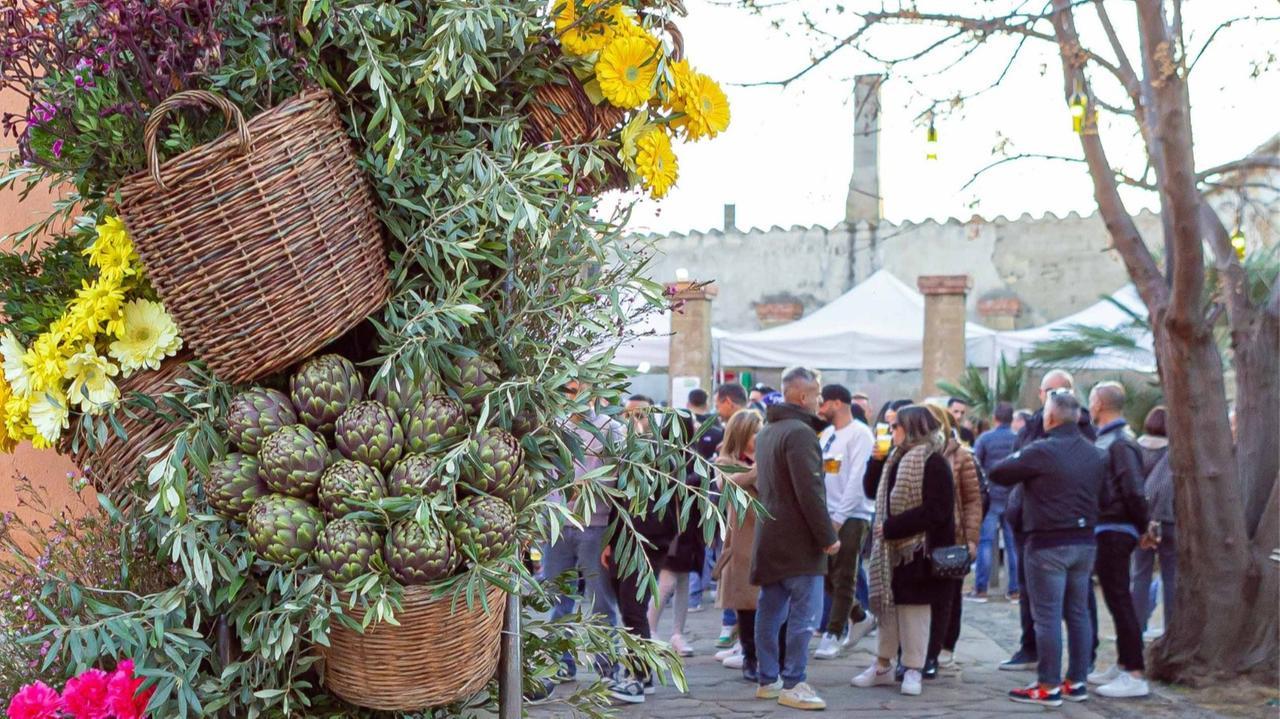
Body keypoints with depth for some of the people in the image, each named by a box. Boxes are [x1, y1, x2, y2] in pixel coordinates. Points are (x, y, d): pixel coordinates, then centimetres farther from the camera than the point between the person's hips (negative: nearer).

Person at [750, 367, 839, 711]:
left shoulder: (766, 433, 15)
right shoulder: (800, 433, -16)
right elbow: (810, 491, -20)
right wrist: (828, 536, -15)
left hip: (769, 537, 10)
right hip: (799, 541, -10)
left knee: (770, 611, 12)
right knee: (804, 613, -5)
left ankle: (768, 680, 18)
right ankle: (793, 685, -5)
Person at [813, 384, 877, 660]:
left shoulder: (859, 434, -9)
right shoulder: (827, 434, 14)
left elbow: (857, 479, -15)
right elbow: (819, 474, 13)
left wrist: (839, 517, -17)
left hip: (852, 516, -7)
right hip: (828, 514, 7)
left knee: (843, 579, -2)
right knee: (827, 576, 10)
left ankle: (832, 636, 2)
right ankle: (860, 617, 29)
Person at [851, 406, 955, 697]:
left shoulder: (933, 463, -14)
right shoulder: (897, 458, 13)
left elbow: (934, 511, -21)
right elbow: (872, 491, 18)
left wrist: (890, 527, -20)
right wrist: (877, 460, 2)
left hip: (917, 548, -8)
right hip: (892, 546, 8)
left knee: (913, 606, -1)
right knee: (888, 603, 13)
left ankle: (913, 670, 9)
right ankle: (883, 665, 22)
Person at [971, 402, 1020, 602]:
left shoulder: (985, 439, -4)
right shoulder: (1019, 440, -1)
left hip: (991, 496, -1)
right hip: (1014, 498, 1)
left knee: (985, 542, 2)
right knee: (1014, 544, 6)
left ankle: (980, 589, -1)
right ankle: (1015, 590, 8)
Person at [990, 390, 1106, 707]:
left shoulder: (1041, 451, -15)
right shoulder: (1096, 453, 8)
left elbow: (997, 473, -8)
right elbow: (1102, 491, 16)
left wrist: (1018, 458, 9)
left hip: (1048, 544, -7)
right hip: (1084, 541, 7)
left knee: (1047, 615, -3)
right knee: (1078, 613, 12)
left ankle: (1048, 686, 0)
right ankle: (1077, 681, 18)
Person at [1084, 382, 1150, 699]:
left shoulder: (1120, 443, -16)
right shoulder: (1104, 439, 12)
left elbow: (1133, 492, -20)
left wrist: (1142, 527, -10)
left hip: (1114, 532, -10)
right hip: (1105, 531, 10)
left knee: (1119, 601, -7)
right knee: (1116, 599, 16)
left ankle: (1135, 675, -4)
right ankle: (1122, 665, 25)